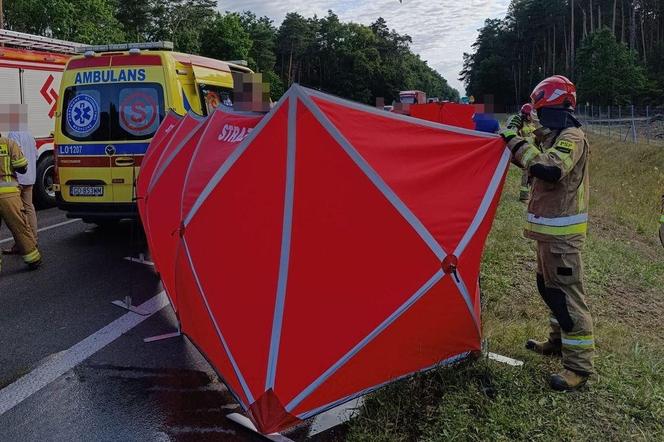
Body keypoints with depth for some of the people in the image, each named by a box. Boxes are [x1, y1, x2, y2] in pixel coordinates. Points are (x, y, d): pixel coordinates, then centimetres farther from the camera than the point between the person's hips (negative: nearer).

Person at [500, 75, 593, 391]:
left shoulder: (572, 137, -16)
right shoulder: (555, 137, 14)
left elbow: (550, 169, -34)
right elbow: (536, 165, 22)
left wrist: (517, 142, -27)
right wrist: (517, 140, 9)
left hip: (561, 233, -10)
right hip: (549, 230, 10)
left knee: (566, 294, -7)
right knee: (548, 286, 20)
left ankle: (579, 365, 1)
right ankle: (559, 341, 36)